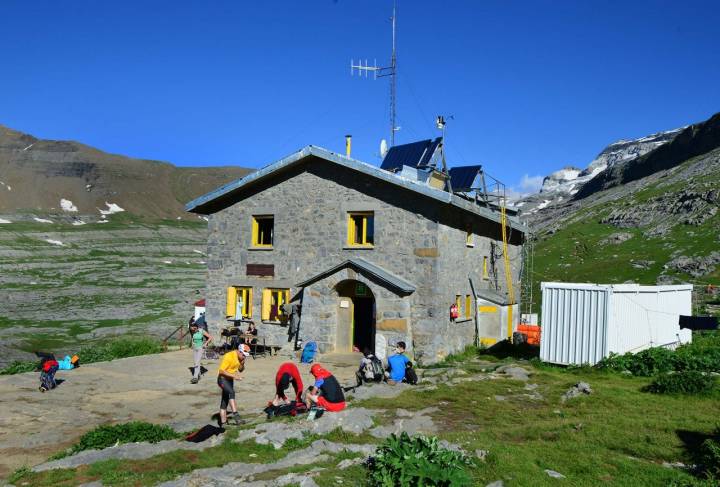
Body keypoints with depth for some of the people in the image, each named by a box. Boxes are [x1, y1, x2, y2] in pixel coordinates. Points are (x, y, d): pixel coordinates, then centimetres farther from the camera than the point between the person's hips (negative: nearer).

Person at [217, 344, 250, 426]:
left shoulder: (240, 358, 2)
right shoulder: (229, 356, -22)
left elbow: (240, 370, 14)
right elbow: (221, 371, -24)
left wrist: (242, 364, -8)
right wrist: (234, 376, -30)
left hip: (230, 380, 8)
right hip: (223, 379, -8)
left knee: (225, 401, 13)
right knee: (231, 392, -32)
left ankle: (222, 423, 18)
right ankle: (235, 415, -37)